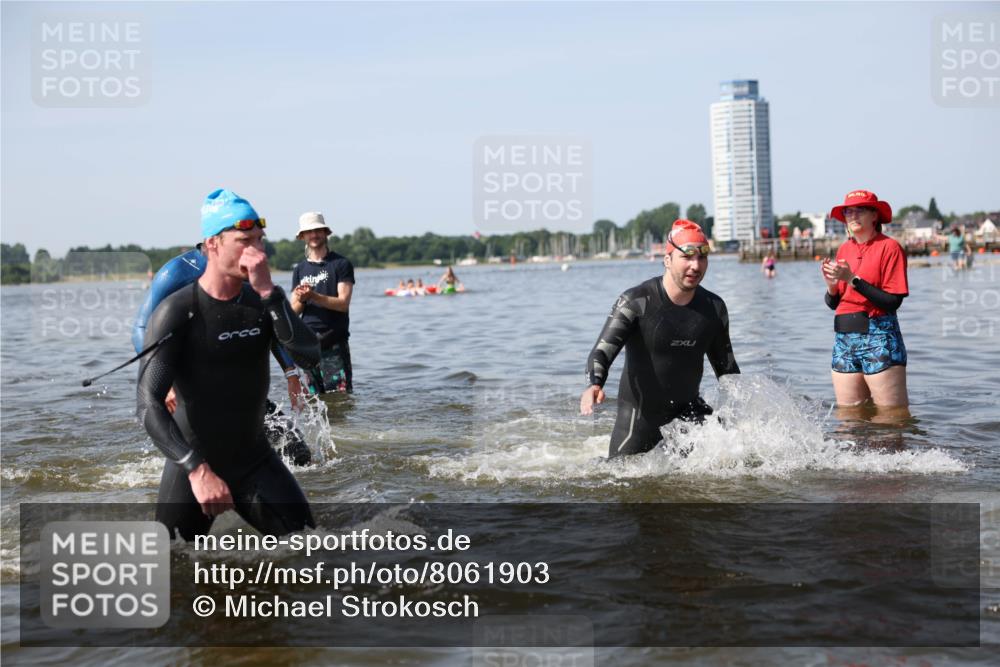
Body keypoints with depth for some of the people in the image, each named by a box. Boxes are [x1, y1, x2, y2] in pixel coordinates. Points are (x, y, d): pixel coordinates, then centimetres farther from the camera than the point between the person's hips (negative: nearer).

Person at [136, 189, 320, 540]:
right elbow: (148, 405, -22)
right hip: (192, 464, -4)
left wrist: (268, 292, -26)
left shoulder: (261, 302, -1)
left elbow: (309, 356, -17)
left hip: (255, 460, 4)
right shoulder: (177, 312, -16)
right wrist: (198, 470, -33)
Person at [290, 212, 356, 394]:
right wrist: (300, 299, -13)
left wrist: (313, 296, -21)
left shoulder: (341, 264, 0)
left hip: (335, 342, -4)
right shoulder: (299, 269, 14)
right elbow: (294, 310, 11)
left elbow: (343, 303, -8)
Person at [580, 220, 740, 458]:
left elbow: (726, 367, 13)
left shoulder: (714, 307, 0)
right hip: (640, 412, -4)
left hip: (688, 408, 4)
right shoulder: (637, 301, -16)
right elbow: (603, 351, -23)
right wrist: (594, 384, -43)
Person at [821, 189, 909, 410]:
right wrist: (831, 285, -7)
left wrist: (852, 279, -18)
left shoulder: (889, 247, -5)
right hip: (843, 338, 6)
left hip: (879, 338, -6)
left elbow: (893, 302, -14)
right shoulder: (844, 249, 13)